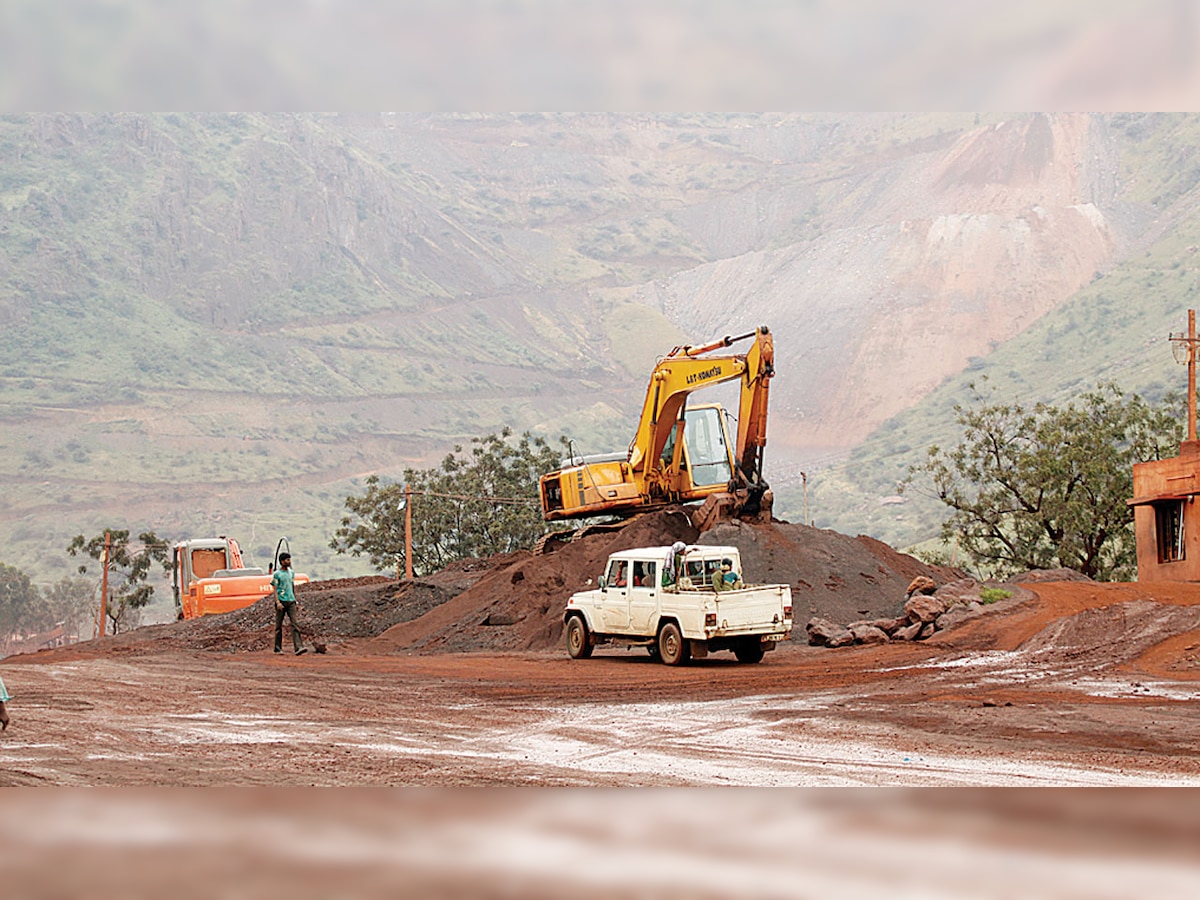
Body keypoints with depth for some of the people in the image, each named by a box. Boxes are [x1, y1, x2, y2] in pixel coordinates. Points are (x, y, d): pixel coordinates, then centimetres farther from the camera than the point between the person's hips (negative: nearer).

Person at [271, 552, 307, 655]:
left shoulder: (291, 573, 14)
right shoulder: (277, 574, -3)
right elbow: (274, 589, -6)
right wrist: (277, 602, -14)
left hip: (291, 601, 4)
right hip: (281, 601, -4)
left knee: (295, 624, -8)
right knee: (279, 625, 3)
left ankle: (298, 647, -17)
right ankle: (278, 648, 13)